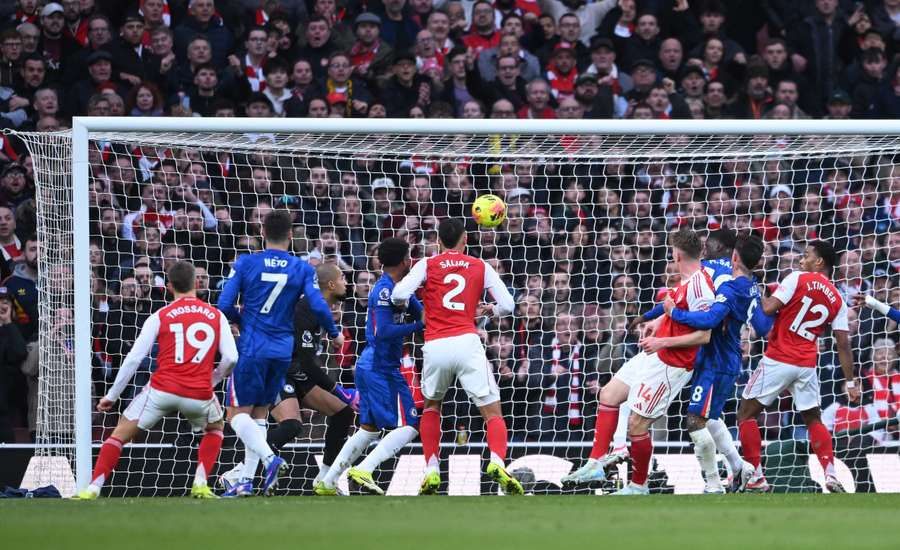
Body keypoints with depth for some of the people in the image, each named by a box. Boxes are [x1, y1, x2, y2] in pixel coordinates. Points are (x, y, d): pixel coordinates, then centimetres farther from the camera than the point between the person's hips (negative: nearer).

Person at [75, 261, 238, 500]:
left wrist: (112, 395, 9)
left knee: (120, 434, 11)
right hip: (199, 394, 1)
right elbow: (231, 358, 3)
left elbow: (133, 358, 2)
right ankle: (200, 484, 14)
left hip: (162, 389, -1)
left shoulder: (159, 317, 5)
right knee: (216, 428, 32)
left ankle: (93, 488, -2)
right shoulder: (216, 316, 10)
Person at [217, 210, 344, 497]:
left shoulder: (246, 263, -4)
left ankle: (269, 457, -23)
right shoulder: (302, 269, 0)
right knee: (260, 413, 14)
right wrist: (334, 334, 10)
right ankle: (247, 480, 7)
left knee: (238, 414, 2)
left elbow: (224, 306, -6)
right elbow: (318, 307, -8)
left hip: (251, 350, -3)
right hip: (283, 352, 3)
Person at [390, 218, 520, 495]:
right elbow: (508, 305, 8)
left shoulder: (427, 265, 10)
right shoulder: (480, 267, 13)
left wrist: (410, 304, 20)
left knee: (431, 406, 26)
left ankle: (431, 471, 12)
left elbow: (399, 295, -4)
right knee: (492, 412, 1)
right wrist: (488, 310, 29)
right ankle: (497, 463, -27)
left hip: (435, 347, 1)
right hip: (466, 343, -1)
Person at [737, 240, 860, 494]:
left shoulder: (797, 279, -6)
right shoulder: (837, 300, 8)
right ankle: (831, 476, 3)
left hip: (778, 360, -4)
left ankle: (756, 477, 1)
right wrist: (850, 382, 9)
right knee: (814, 420, 20)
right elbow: (843, 345, 5)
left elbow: (768, 309, -14)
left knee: (746, 414, 8)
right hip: (807, 366, 4)